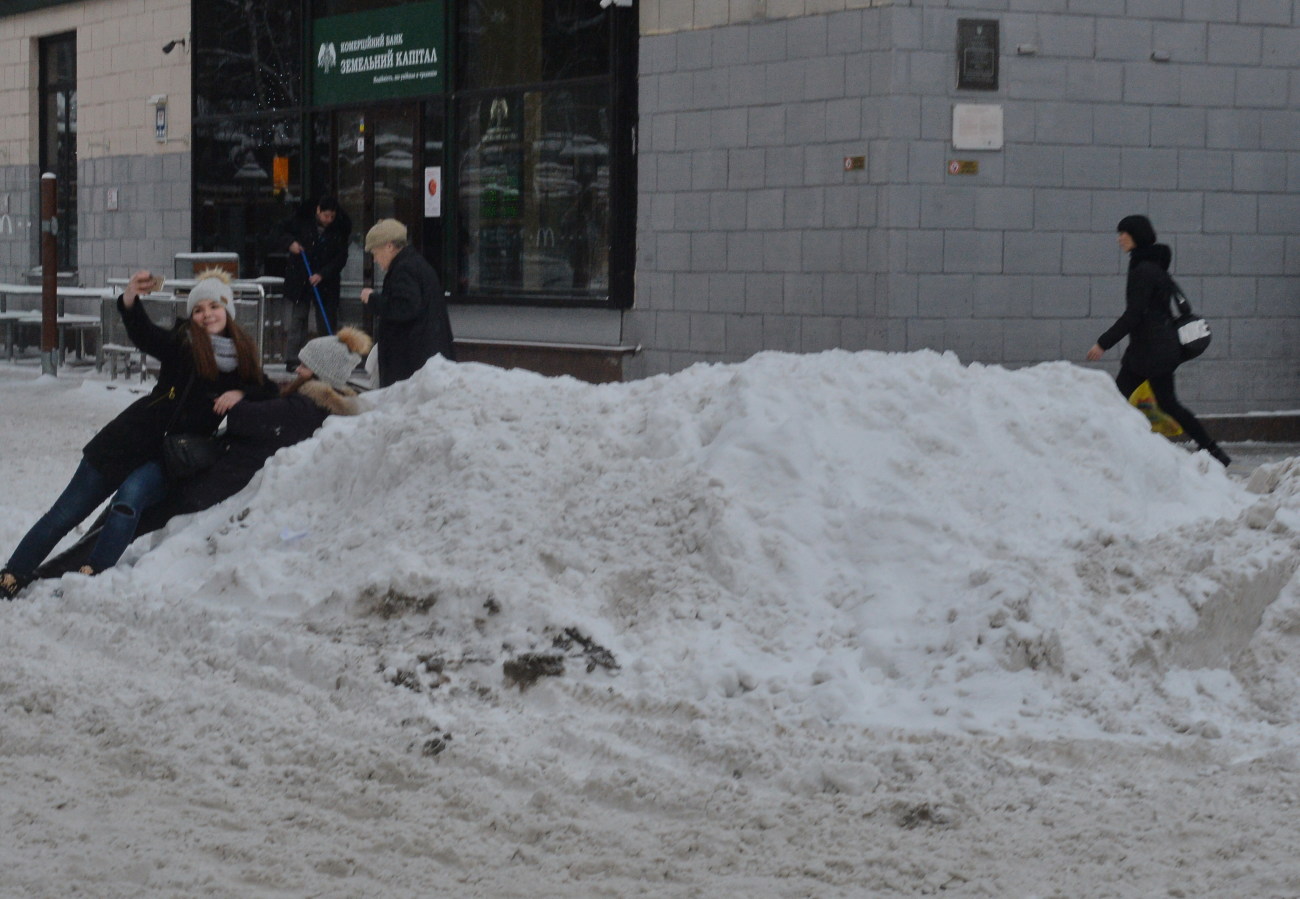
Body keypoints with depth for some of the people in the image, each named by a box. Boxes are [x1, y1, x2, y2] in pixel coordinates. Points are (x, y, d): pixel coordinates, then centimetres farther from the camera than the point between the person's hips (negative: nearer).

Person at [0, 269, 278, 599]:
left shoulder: (244, 357, 5)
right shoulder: (183, 343, -2)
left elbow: (270, 395, 11)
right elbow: (144, 335, -20)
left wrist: (241, 393, -11)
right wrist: (130, 299, -40)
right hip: (134, 437, 0)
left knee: (129, 500, -31)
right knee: (66, 512, 0)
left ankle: (90, 577, -33)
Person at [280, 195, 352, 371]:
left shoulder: (339, 230, -4)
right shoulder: (302, 221, -3)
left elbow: (341, 258, -7)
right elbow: (282, 232, 11)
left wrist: (322, 274, -19)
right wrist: (290, 242, -12)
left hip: (327, 283, 1)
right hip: (299, 280, -1)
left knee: (328, 322, 2)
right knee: (297, 320, -3)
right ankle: (292, 361, -1)